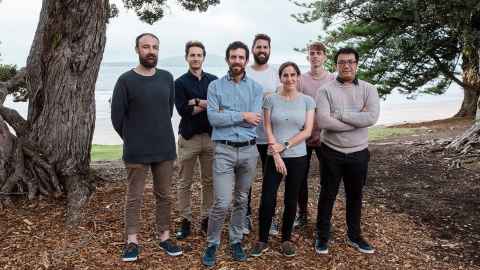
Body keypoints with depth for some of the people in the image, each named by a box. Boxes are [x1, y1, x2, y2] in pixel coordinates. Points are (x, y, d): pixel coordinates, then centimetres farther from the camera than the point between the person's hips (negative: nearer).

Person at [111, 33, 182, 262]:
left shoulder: (167, 78, 5)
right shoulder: (126, 80, -6)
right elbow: (117, 117, -2)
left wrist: (160, 136, 13)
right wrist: (132, 140, 6)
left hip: (165, 149, 4)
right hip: (136, 152, -3)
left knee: (164, 196, 12)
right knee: (134, 198, 6)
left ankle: (164, 237, 25)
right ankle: (132, 241, 19)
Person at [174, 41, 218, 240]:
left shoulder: (214, 80, 8)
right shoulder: (180, 83, 1)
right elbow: (183, 110, -11)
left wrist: (198, 102, -13)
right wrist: (209, 105, -10)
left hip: (211, 136, 2)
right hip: (189, 138, -2)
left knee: (209, 181, 8)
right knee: (185, 183, 5)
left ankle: (206, 219, 21)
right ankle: (185, 221, 17)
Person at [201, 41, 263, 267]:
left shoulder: (256, 88, 4)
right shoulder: (215, 86, 1)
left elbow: (254, 120, -9)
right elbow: (213, 118, -12)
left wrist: (226, 115, -8)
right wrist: (242, 115, -12)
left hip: (249, 150, 2)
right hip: (224, 150, -2)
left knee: (241, 200, 13)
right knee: (222, 202, -6)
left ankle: (236, 241, 31)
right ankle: (212, 243, 16)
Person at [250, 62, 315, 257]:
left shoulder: (307, 101, 2)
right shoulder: (271, 99, 1)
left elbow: (307, 131, -4)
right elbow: (268, 129, -3)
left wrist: (285, 145, -12)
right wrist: (276, 154, -12)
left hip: (298, 157, 1)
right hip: (274, 157, -1)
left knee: (291, 200, 10)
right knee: (267, 199, -3)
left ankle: (286, 239, 27)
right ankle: (262, 240, 15)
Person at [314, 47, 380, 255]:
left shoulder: (368, 89, 0)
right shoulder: (326, 90, -7)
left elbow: (372, 117, -18)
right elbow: (323, 122, -21)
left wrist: (339, 114, -20)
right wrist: (357, 119, -18)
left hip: (358, 153, 2)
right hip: (332, 152, -2)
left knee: (355, 195, 17)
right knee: (327, 195, 10)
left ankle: (354, 235, 35)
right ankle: (322, 236, 27)